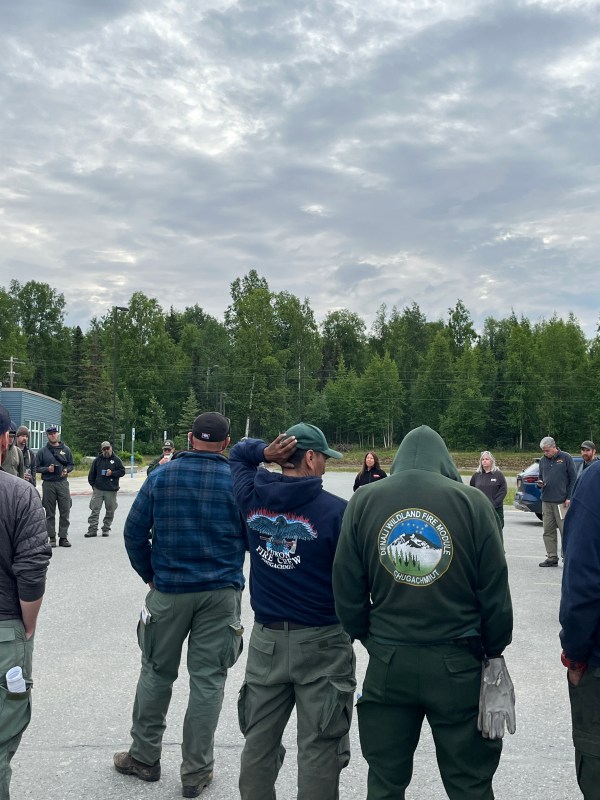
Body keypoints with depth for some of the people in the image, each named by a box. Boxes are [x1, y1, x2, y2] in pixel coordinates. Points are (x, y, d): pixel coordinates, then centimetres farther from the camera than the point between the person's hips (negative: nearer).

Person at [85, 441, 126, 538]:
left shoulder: (116, 460, 5)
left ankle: (106, 529, 16)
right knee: (95, 510, -3)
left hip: (111, 490, 0)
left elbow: (122, 471, 3)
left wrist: (112, 473, -11)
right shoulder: (97, 460, 8)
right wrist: (93, 484, 5)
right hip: (98, 490, 1)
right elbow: (92, 474, 13)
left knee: (110, 511, 5)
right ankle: (92, 529, -1)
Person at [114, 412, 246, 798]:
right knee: (208, 679, 7)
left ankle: (144, 757, 28)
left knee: (157, 672, 16)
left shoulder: (160, 477, -2)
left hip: (168, 591, 1)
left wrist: (150, 574, 11)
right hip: (222, 593, -1)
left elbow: (134, 532, 0)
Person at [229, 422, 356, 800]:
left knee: (259, 741, 17)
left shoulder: (252, 498, -1)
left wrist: (265, 452, -2)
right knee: (319, 750, 5)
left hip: (266, 639, 5)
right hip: (322, 642, -4)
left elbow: (239, 452, 17)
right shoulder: (337, 510, -16)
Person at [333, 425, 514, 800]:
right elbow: (495, 589, -3)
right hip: (457, 663, -2)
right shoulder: (472, 501, -6)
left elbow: (347, 589, 1)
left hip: (387, 661, 2)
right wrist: (495, 653, 10)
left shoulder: (364, 501, 0)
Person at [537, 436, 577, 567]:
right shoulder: (543, 460, 13)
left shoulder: (566, 458, -1)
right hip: (546, 501, 5)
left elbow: (573, 478, -1)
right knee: (548, 531, 6)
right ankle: (552, 558, 14)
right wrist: (540, 483, 0)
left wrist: (569, 497, -8)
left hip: (561, 501, -5)